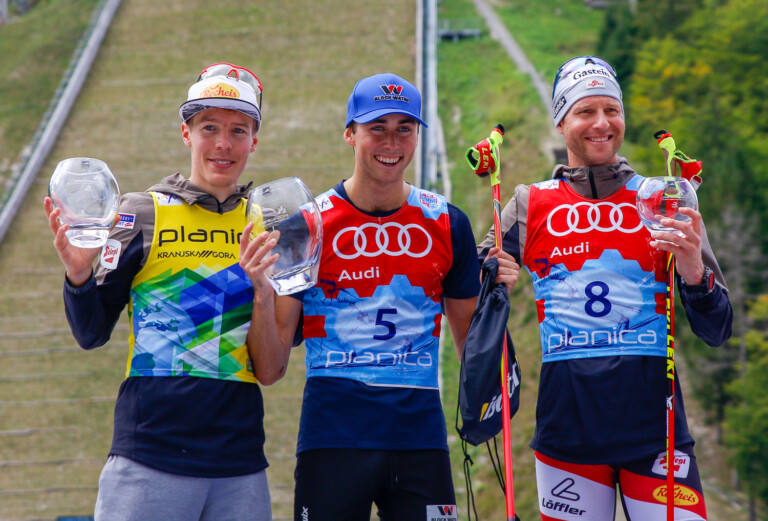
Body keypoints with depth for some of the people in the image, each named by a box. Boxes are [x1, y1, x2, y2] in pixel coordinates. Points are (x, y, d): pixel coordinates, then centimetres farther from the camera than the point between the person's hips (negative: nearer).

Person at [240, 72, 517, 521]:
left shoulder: (447, 223, 7)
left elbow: (470, 349, 15)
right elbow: (272, 367, -3)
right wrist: (263, 296, -19)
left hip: (420, 437, 2)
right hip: (333, 440, -2)